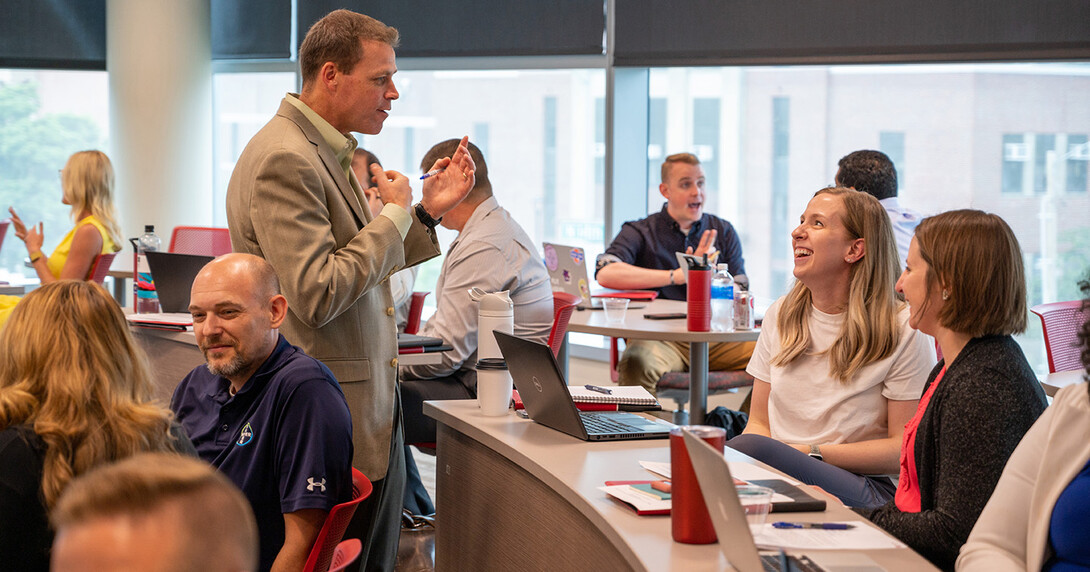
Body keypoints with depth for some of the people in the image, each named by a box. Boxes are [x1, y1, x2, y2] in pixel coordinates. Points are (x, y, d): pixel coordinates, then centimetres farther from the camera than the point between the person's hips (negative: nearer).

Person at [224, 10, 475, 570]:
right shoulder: (284, 160, -18)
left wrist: (427, 211, 10)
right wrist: (395, 213, -15)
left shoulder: (330, 153, 14)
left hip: (373, 407, 10)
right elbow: (318, 295, -25)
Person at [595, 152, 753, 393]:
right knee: (637, 363, -37)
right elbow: (605, 274, -14)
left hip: (716, 336, 3)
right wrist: (677, 276, -14)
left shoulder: (724, 232, 17)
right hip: (660, 336, -3)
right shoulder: (640, 232, 6)